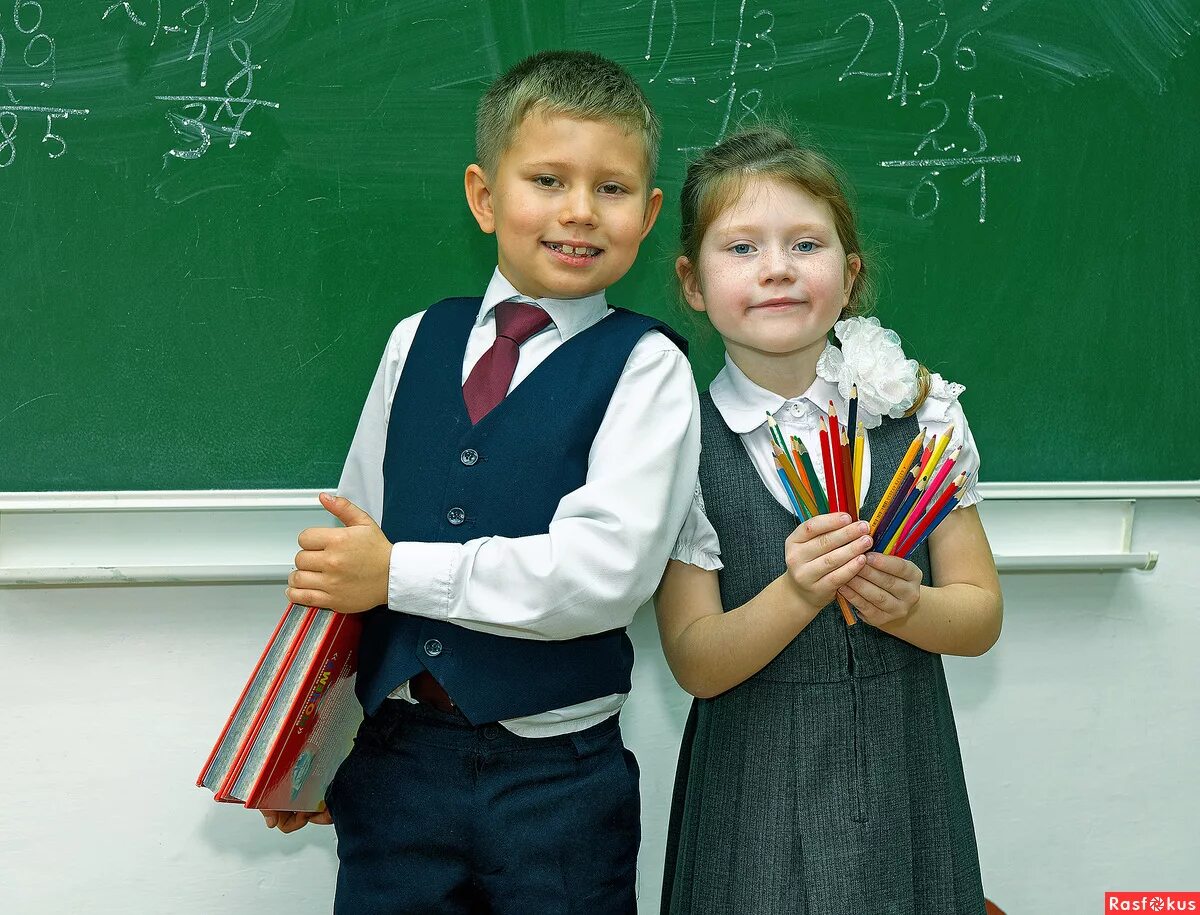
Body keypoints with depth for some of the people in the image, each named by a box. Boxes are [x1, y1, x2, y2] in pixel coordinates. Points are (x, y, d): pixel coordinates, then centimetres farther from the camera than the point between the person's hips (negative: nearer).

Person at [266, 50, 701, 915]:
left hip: (558, 778, -3)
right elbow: (349, 534, 10)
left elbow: (606, 568, -19)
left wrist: (399, 573, -15)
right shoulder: (416, 342, 5)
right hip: (396, 756, 4)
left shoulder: (645, 367, -8)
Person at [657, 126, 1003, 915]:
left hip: (905, 785, 2)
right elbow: (696, 664, -9)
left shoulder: (918, 412, -2)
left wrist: (909, 605, -19)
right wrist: (797, 593, -25)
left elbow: (982, 615, 2)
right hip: (756, 800, -2)